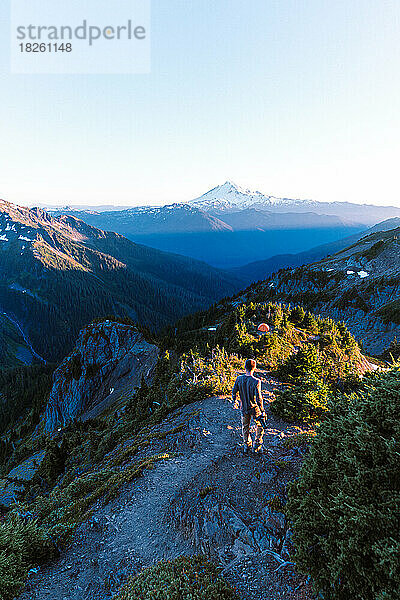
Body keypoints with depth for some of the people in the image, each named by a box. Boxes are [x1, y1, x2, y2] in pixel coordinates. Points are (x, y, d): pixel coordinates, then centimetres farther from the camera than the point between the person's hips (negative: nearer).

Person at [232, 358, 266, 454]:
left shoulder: (239, 379, -11)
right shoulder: (256, 381, -24)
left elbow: (234, 392, -1)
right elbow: (258, 398, -23)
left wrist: (235, 401, 18)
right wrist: (262, 411, -14)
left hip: (243, 409, 4)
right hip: (254, 409, -3)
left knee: (245, 427, 22)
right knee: (260, 425, 21)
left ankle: (246, 446, 32)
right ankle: (257, 445, 24)